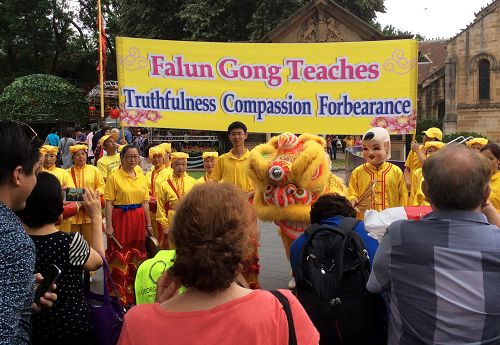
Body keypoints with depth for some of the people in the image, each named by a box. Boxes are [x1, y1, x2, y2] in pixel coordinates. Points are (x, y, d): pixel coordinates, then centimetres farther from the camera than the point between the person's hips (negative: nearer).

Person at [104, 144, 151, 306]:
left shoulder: (142, 177, 10)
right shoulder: (114, 177, -5)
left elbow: (145, 202, 12)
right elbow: (109, 203, -8)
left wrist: (148, 224, 10)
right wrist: (108, 225, -14)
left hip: (138, 220, 5)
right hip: (120, 220, -5)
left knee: (137, 256, 13)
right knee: (119, 258, 0)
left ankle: (136, 292, 27)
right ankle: (119, 296, 12)